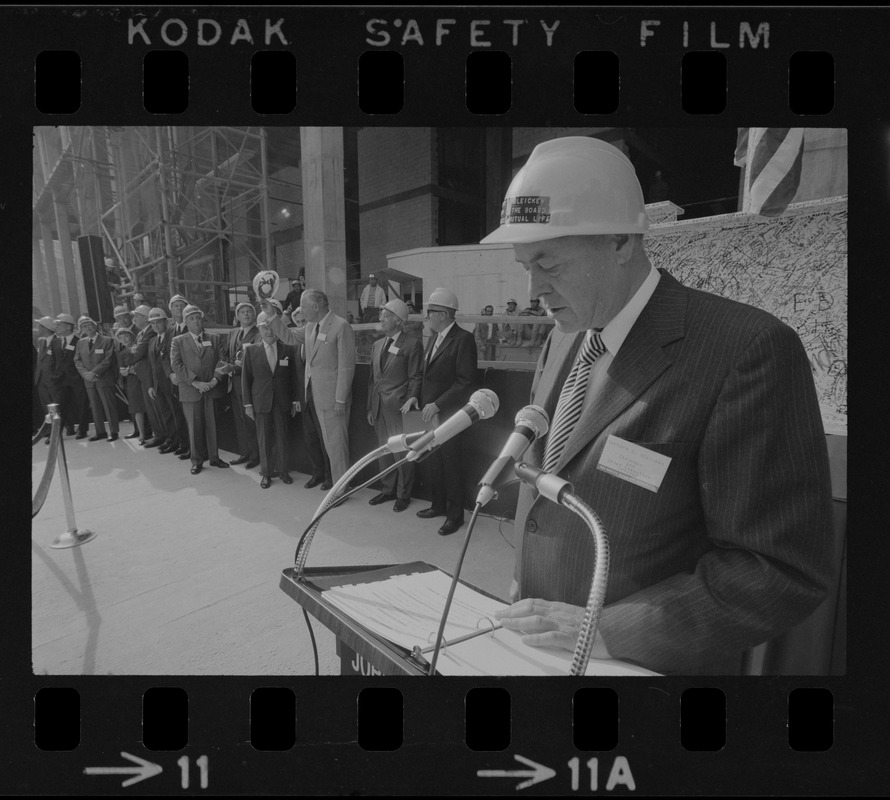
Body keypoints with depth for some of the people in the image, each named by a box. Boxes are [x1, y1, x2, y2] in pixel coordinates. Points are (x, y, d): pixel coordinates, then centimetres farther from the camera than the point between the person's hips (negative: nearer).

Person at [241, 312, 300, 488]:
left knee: (281, 437, 7)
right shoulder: (251, 350, -1)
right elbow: (246, 378, 1)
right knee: (264, 439, 7)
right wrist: (247, 404, -2)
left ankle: (282, 470, 22)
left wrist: (295, 400, 3)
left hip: (282, 401, 0)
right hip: (261, 401, 0)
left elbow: (293, 376, 4)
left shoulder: (288, 349, 0)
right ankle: (267, 473, 20)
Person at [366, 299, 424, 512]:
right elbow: (372, 378, 16)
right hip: (379, 408, 6)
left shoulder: (412, 344, -6)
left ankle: (403, 495, 16)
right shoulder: (377, 345, 14)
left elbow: (415, 379, -8)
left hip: (399, 408, -6)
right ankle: (387, 490, 29)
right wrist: (370, 407, 12)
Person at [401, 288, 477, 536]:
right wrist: (415, 396, 3)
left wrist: (437, 404, -21)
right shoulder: (433, 338, 13)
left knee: (451, 465, 4)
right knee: (433, 463, 15)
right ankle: (439, 505, 32)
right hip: (429, 413, 8)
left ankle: (455, 514, 18)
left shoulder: (463, 339, -14)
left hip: (448, 415, -8)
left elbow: (465, 383, -18)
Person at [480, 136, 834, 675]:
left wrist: (608, 631, -23)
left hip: (647, 664, -6)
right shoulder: (563, 341, 1)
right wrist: (525, 583, 1)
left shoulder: (750, 350, -22)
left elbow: (783, 570, -21)